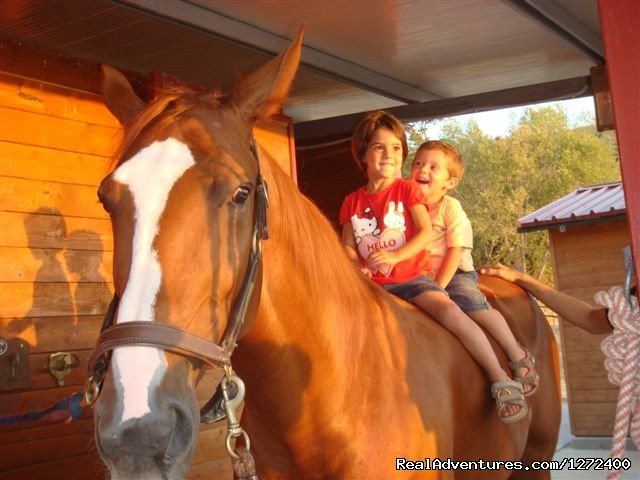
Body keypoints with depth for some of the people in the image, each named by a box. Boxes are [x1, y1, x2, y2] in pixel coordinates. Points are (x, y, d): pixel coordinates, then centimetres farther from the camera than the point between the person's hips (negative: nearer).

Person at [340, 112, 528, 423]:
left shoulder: (407, 190, 3)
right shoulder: (352, 202, 9)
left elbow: (426, 232, -8)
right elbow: (347, 245, 8)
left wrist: (394, 256, -23)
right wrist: (357, 266, -14)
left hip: (412, 277, -3)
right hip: (372, 285, 3)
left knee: (448, 310, -26)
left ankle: (501, 380, -22)